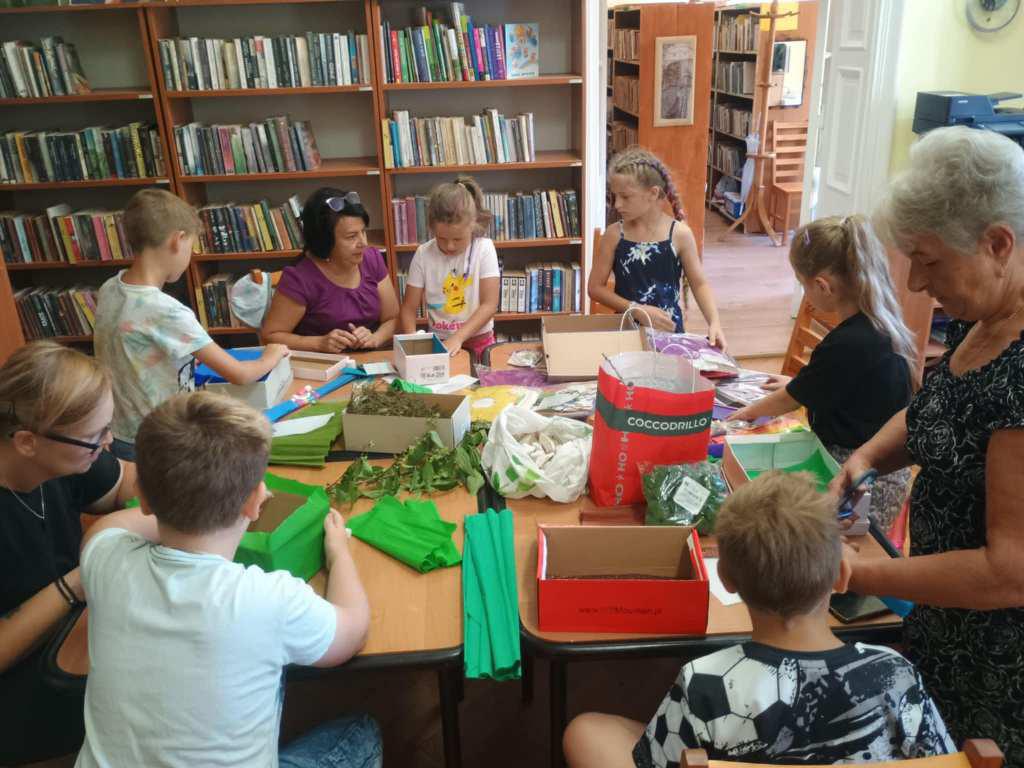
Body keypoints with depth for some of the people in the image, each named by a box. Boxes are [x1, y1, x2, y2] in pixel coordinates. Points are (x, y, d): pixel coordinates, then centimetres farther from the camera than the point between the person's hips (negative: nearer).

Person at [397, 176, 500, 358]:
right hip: (438, 343, 0)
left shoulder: (484, 248, -7)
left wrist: (457, 338, -22)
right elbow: (409, 308, 1)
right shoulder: (423, 254, -3)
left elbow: (490, 304, -11)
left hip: (478, 341, 1)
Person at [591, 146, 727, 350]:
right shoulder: (614, 234, -4)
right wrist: (637, 310, -12)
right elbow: (595, 287, -2)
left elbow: (700, 284, 2)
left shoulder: (680, 234, -7)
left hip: (669, 332, 0)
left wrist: (714, 322, -12)